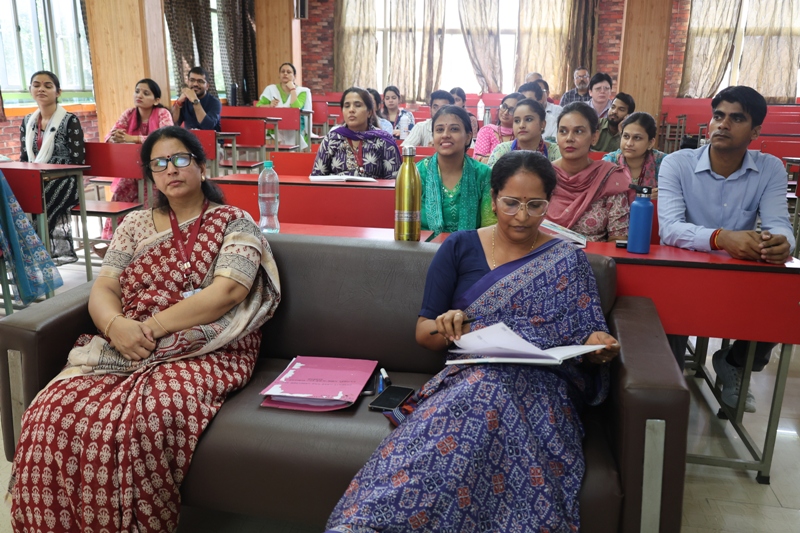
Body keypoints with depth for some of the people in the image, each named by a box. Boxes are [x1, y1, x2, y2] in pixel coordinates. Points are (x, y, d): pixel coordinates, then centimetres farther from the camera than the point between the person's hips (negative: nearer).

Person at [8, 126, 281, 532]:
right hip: (123, 347, 5)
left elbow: (226, 292, -10)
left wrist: (153, 327, -16)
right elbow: (102, 290, 10)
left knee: (144, 421, -34)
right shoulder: (135, 225, 19)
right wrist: (116, 326, -14)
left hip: (205, 351, -4)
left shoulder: (235, 223, 4)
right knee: (54, 414, -23)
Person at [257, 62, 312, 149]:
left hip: (294, 132, -1)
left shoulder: (301, 91, 4)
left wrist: (292, 89, -9)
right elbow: (258, 106, 4)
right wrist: (269, 106, -16)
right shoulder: (271, 89, 12)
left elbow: (296, 108, -15)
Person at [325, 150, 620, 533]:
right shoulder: (458, 248, 12)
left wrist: (599, 345, -15)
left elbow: (588, 343, 9)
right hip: (468, 375, 1)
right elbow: (423, 332, 10)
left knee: (486, 393, -37)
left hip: (543, 384, 0)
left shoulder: (567, 261, 11)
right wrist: (444, 327, -13)